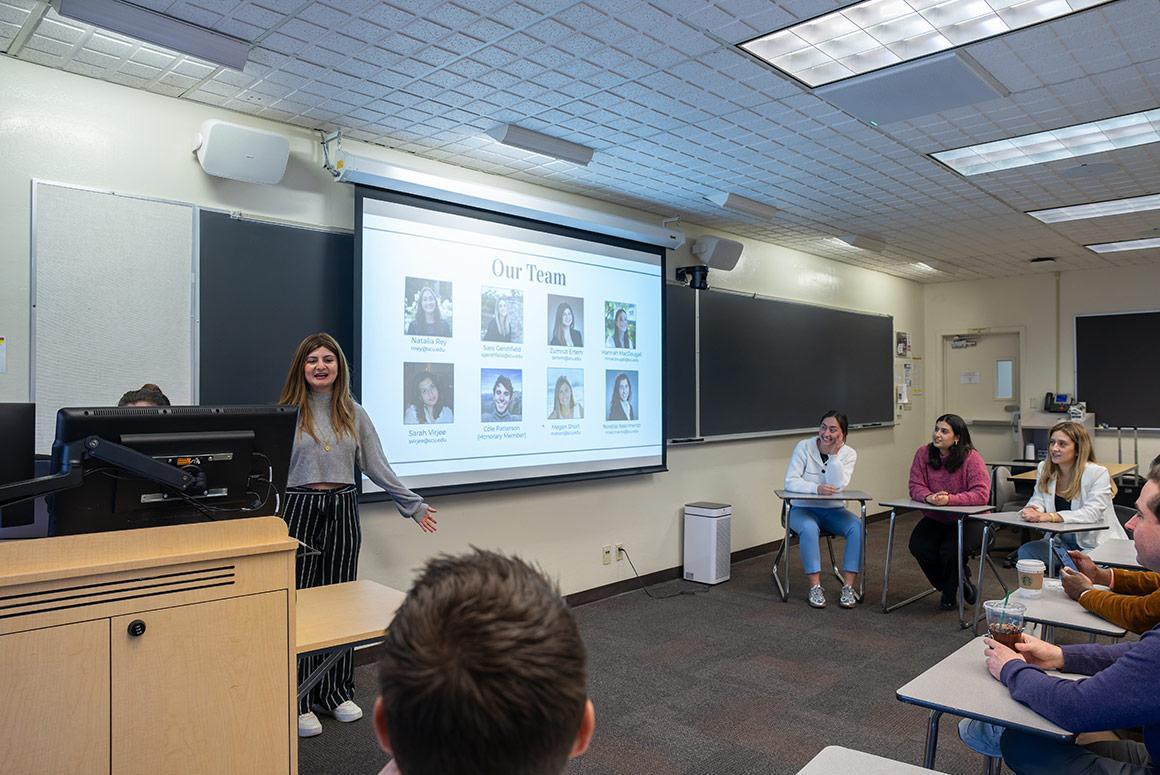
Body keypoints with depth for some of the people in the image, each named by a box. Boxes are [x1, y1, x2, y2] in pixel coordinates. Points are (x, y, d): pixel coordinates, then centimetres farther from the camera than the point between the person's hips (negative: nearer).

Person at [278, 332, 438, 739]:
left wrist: (414, 504, 7)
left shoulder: (354, 414, 7)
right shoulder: (288, 412, -2)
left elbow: (377, 466, 9)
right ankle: (297, 701, 12)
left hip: (342, 511, 3)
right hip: (299, 509, -3)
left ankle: (336, 692, 23)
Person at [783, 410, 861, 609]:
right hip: (803, 509, -2)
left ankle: (848, 587, -19)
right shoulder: (804, 447, -9)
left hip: (833, 510, 3)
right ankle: (815, 587, -25)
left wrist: (834, 454, -22)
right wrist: (816, 488, -33)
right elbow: (790, 482, -17)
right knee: (809, 528, -35)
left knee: (857, 527, -26)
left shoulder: (848, 454, -3)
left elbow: (838, 486, -18)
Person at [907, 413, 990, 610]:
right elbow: (915, 486, -4)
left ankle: (950, 594, 7)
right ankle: (960, 580, 11)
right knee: (918, 546, -19)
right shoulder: (924, 453, -3)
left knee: (950, 549, -28)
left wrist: (949, 499, -35)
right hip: (935, 518, 5)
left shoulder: (971, 457, -15)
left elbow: (981, 494, -22)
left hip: (967, 519, -4)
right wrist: (928, 497, -28)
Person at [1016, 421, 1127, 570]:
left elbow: (1091, 513, -26)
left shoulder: (1098, 473, -14)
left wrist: (1050, 516, -38)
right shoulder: (1044, 468, 4)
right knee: (1025, 551, -20)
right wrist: (1032, 509, -27)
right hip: (1061, 540, 5)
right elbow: (1038, 500, 0)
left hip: (1096, 545, -5)